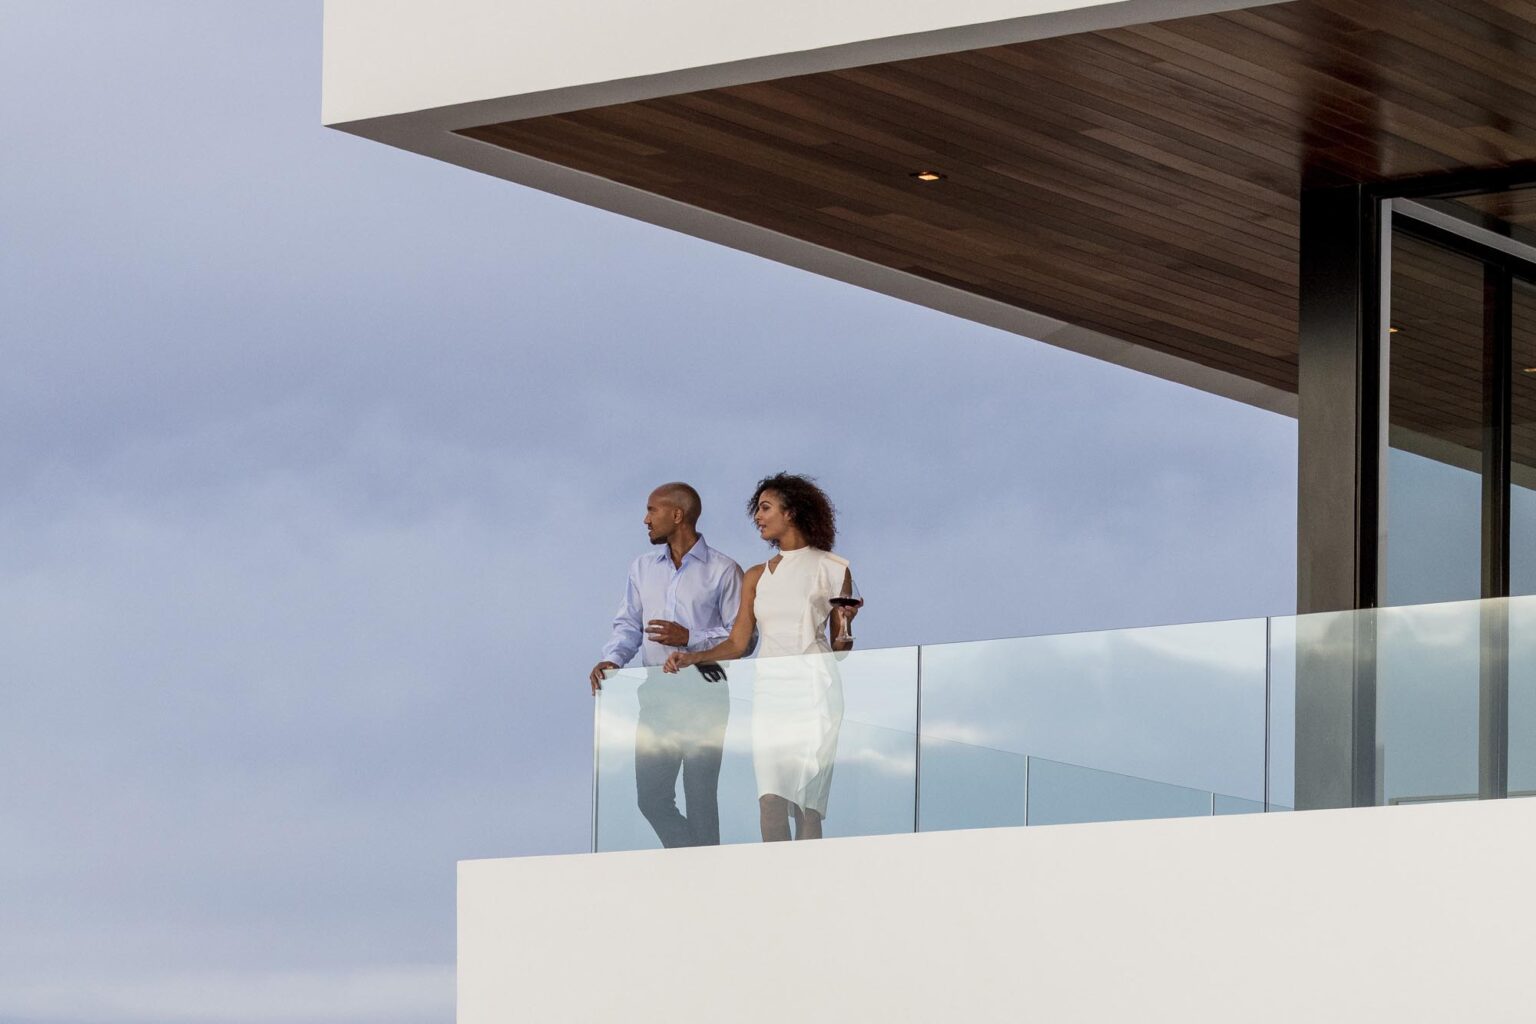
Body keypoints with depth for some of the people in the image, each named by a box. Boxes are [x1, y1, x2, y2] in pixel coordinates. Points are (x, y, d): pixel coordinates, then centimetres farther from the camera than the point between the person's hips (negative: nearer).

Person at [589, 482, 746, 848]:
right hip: (656, 697, 5)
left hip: (703, 698, -5)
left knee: (700, 797, -4)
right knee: (651, 796, 2)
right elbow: (628, 624, 15)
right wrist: (612, 659, -4)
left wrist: (689, 639, -15)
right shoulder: (643, 568, 17)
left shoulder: (723, 571, -1)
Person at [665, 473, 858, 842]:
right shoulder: (757, 577, 16)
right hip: (769, 690, 3)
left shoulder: (832, 570, 5)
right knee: (771, 797, -10)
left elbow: (840, 646, 7)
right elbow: (737, 643, 11)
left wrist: (845, 626, -14)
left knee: (807, 800, -8)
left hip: (813, 690, -3)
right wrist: (692, 657, -2)